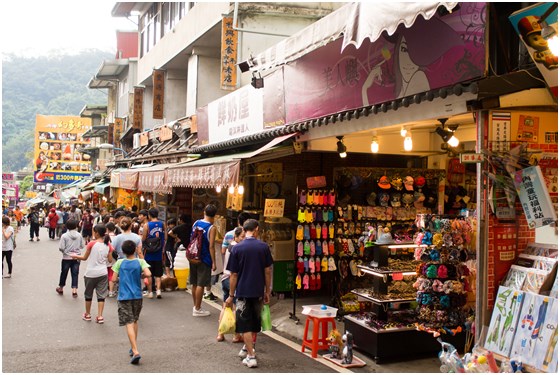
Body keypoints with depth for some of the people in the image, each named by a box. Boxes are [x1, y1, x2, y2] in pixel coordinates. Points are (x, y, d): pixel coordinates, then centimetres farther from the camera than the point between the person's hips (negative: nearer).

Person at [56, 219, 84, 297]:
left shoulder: (64, 236, -13)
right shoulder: (79, 235, -4)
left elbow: (61, 248, -14)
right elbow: (82, 246, 2)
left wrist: (64, 251, 6)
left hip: (66, 258, -1)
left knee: (64, 273, 14)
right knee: (75, 274, 5)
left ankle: (61, 288, 31)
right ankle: (74, 290, -1)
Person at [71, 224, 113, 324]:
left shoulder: (92, 244, -12)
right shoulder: (108, 245, -2)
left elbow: (85, 258, -3)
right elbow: (109, 260, 2)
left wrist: (75, 256, 13)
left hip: (90, 273, -2)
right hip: (103, 273, 2)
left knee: (88, 294, 15)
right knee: (101, 295, 6)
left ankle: (87, 315, 26)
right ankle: (100, 316, 2)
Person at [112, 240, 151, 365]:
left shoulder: (120, 263, -3)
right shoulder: (140, 262, -4)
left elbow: (114, 279, -4)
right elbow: (148, 274, -18)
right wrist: (140, 276, 2)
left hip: (124, 297, -2)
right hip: (137, 296, 2)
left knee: (129, 323, -6)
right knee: (135, 321, 21)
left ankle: (135, 351, -17)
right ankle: (133, 347, 31)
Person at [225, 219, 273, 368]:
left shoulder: (237, 248, -8)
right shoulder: (264, 247, -4)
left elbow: (234, 275, -6)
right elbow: (268, 271, 0)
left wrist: (231, 295, 2)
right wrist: (267, 292, 10)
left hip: (243, 291, -2)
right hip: (258, 291, 3)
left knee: (245, 324, 5)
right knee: (255, 321, 20)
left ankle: (251, 356, 1)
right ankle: (247, 348, 35)